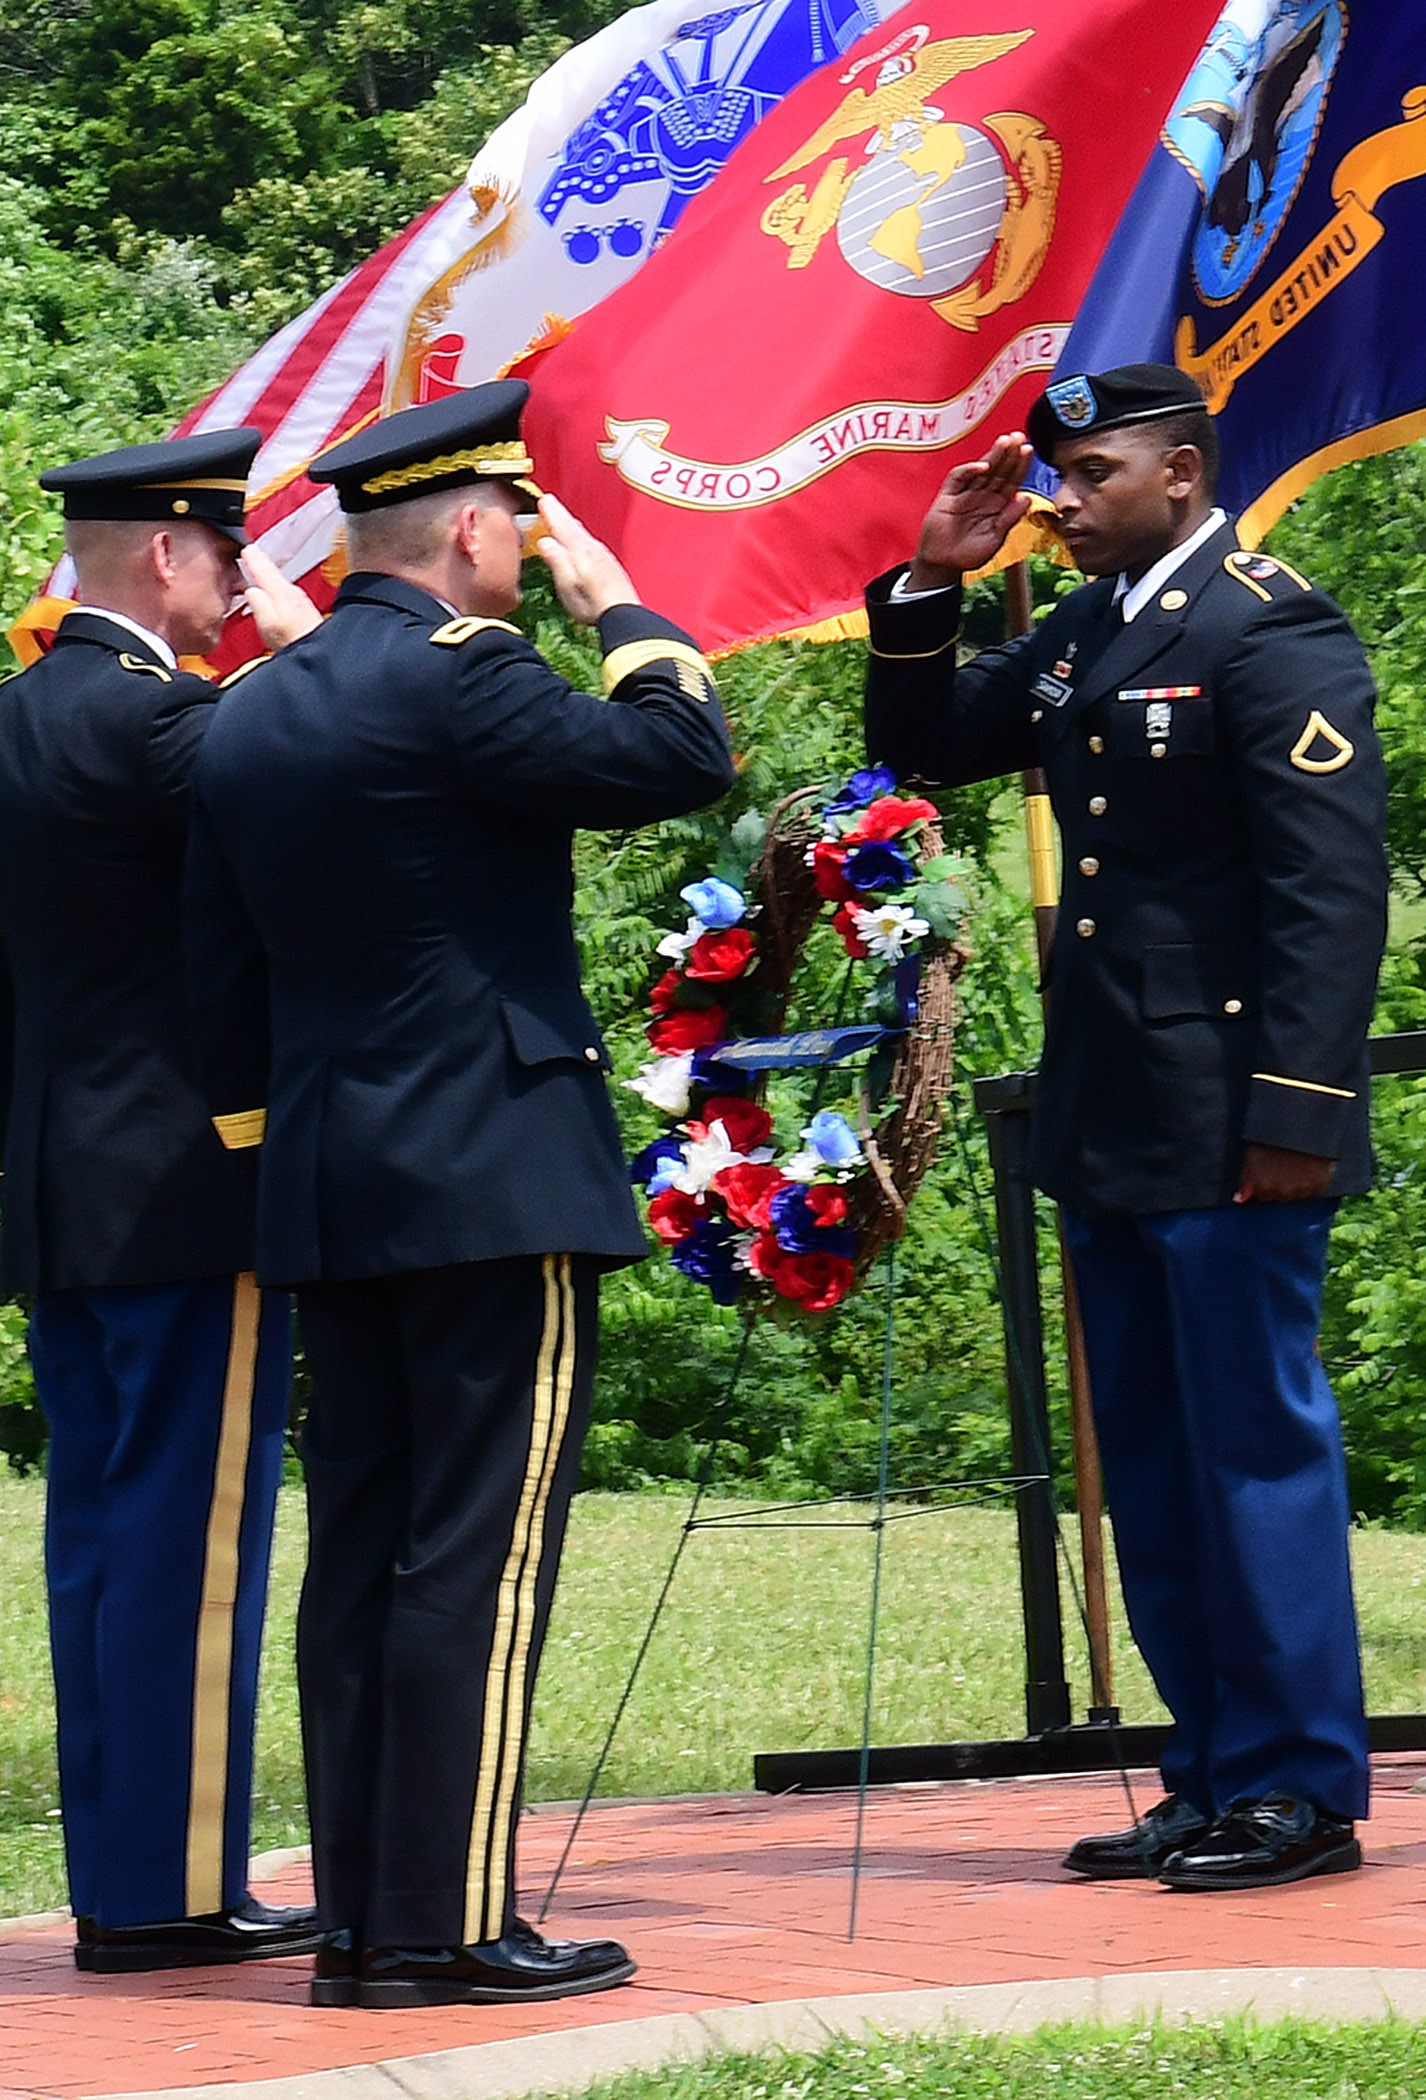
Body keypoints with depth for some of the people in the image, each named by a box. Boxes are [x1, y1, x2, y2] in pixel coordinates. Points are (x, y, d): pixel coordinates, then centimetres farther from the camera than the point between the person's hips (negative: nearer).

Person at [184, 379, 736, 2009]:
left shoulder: (246, 717, 13)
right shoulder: (456, 673, -12)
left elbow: (221, 978, 16)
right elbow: (682, 758, -13)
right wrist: (608, 595, 1)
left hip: (326, 1193, 8)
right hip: (495, 1183, -8)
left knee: (360, 1553, 9)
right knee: (478, 1555, -6)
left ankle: (357, 1919, 11)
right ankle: (447, 1924, -7)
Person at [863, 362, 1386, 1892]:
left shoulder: (1272, 632, -11)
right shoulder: (1078, 642, 14)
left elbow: (1330, 887, -17)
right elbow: (922, 748, 25)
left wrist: (1298, 1109, -22)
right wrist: (928, 588, 9)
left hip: (1231, 1129, -9)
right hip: (1109, 1130, 9)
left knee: (1258, 1449, -3)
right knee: (1151, 1473, 11)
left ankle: (1301, 1793, 3)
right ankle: (1213, 1783, 17)